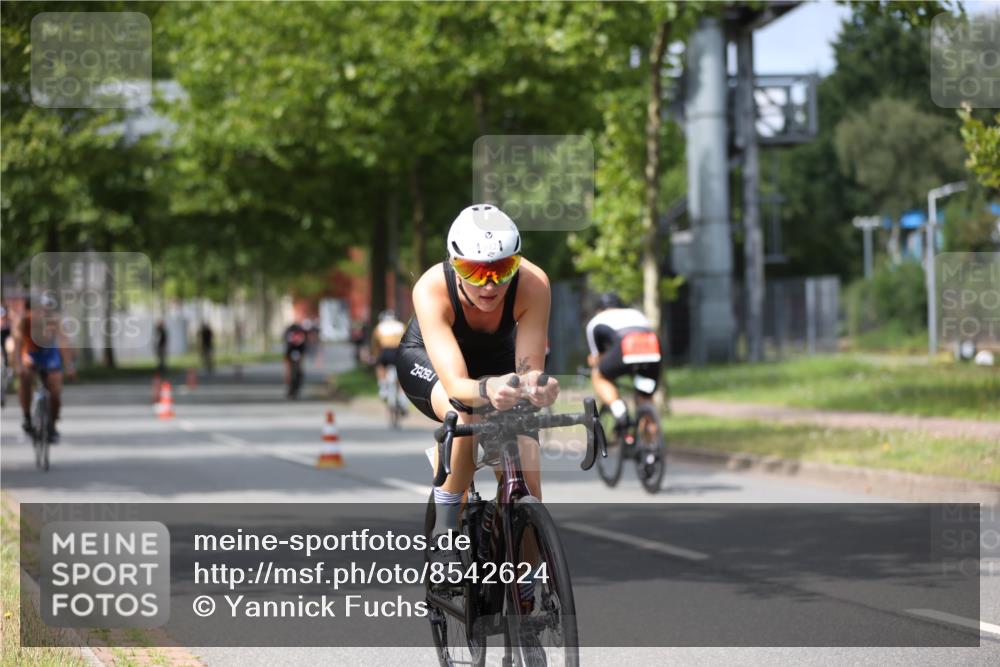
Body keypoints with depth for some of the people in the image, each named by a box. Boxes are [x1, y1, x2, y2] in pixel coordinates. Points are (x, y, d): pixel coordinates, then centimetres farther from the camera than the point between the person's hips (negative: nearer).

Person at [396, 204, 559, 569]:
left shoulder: (533, 284, -34)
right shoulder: (431, 289, -39)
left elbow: (530, 369, -36)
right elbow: (455, 384, -48)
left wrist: (536, 386, -61)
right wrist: (487, 390, -71)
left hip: (496, 358, 2)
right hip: (426, 360, -2)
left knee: (526, 475, -18)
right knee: (466, 415, -36)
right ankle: (444, 537, -21)